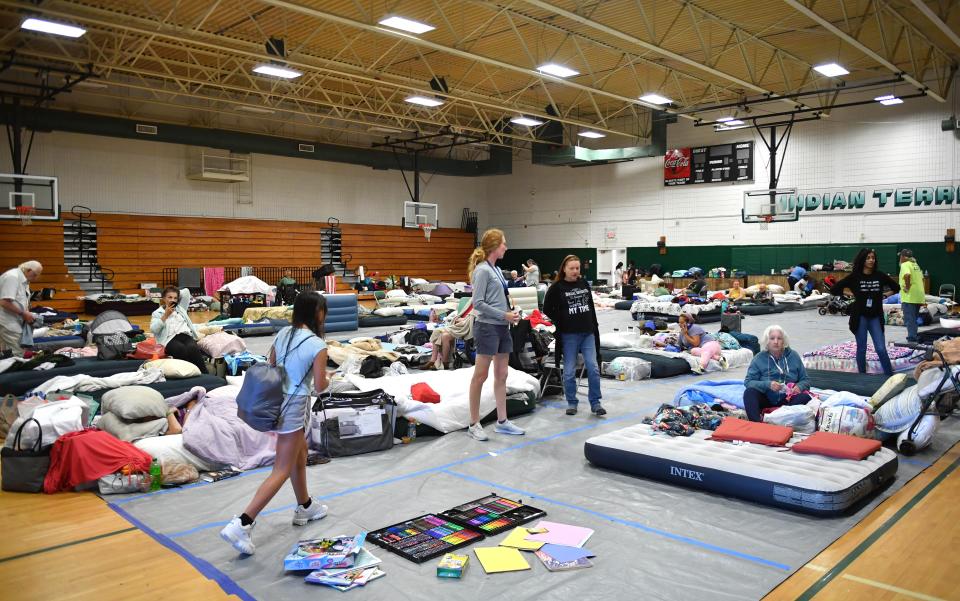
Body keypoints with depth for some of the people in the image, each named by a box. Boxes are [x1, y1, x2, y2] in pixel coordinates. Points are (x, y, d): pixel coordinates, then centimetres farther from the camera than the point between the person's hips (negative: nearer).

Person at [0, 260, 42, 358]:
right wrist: (23, 313, -18)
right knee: (16, 357, -9)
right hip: (8, 324, -10)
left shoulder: (24, 280, 12)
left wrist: (28, 314, 2)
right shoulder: (12, 277, -17)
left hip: (16, 323, 10)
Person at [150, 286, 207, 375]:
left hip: (186, 336, 3)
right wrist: (165, 315, 4)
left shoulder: (180, 308, 31)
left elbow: (186, 291, 30)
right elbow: (153, 330, 4)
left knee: (193, 349, -36)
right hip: (170, 339, -2)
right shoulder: (157, 313, 21)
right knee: (183, 350, -40)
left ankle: (204, 374, -43)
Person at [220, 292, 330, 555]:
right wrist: (327, 378, 10)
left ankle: (304, 507, 42)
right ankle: (242, 524, -6)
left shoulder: (283, 333, 4)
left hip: (275, 401, 8)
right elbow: (320, 386, -11)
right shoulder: (318, 345, -16)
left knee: (301, 452, 27)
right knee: (281, 472, 0)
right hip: (292, 408, -8)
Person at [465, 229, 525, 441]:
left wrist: (510, 313, 4)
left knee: (501, 376, 12)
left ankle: (502, 421, 21)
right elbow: (478, 303, -17)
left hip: (502, 328, 9)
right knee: (480, 375, -1)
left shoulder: (496, 269, 13)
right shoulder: (482, 270, -13)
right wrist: (504, 315, -15)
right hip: (487, 327, -9)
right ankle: (474, 424, 8)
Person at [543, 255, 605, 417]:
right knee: (569, 371, 3)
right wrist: (560, 323, -5)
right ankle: (571, 403, 17)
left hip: (588, 333, 4)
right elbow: (547, 309, -2)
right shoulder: (557, 288, -6)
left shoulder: (584, 284, 8)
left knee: (593, 368, -1)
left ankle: (595, 403, 9)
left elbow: (591, 306, 16)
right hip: (569, 335, -3)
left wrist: (594, 327, 12)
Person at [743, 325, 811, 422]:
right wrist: (768, 384, -23)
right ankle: (756, 423, -50)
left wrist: (799, 387, -12)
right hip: (766, 398, -1)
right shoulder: (759, 358, 1)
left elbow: (805, 380, 12)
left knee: (805, 396, -27)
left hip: (787, 399, 1)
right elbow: (748, 382, -7)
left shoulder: (793, 356, 7)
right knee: (749, 392, -29)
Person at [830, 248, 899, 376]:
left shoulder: (880, 275, 0)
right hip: (860, 317, -1)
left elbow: (896, 288, 14)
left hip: (875, 317, 1)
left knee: (881, 349, -4)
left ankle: (890, 376, 8)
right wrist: (850, 295, -5)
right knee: (861, 349, 6)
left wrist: (883, 295, 4)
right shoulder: (854, 277, -6)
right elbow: (834, 289, -5)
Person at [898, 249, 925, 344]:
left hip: (909, 297, -9)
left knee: (909, 320, -6)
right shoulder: (915, 265, 18)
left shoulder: (905, 265, -10)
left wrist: (907, 287, -19)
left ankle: (912, 339, -8)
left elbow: (907, 275, -31)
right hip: (919, 297, 9)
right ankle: (913, 338, 24)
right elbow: (921, 278, 25)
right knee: (913, 319, 18)